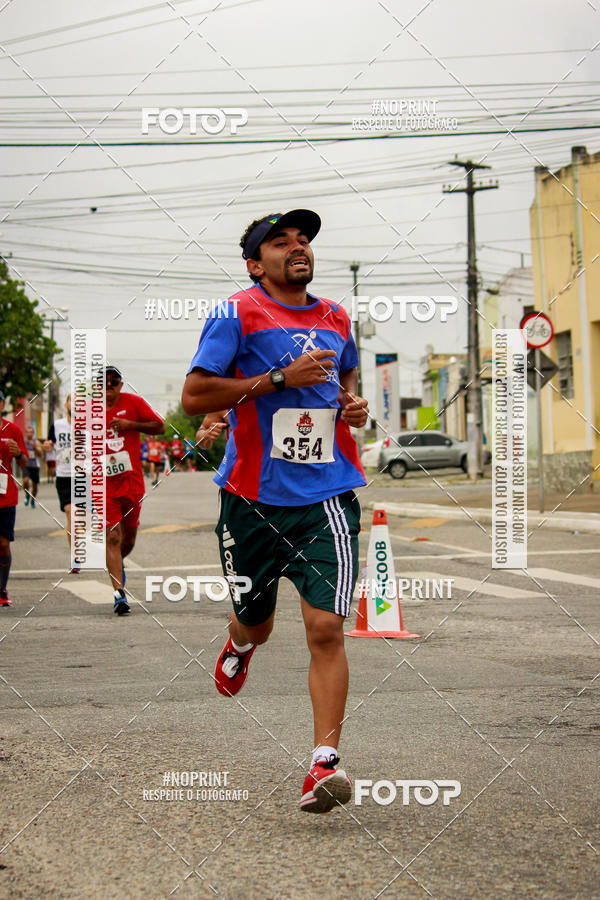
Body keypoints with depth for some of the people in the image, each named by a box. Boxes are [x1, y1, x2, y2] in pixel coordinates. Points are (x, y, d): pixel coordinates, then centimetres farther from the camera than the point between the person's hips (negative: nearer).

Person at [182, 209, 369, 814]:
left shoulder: (335, 319, 13)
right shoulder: (237, 316, -5)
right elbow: (194, 396, -12)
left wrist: (354, 403, 10)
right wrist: (282, 378, -17)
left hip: (326, 496, 2)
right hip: (254, 496, -2)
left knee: (325, 628, -12)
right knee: (256, 621, 15)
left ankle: (325, 763, -10)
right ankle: (240, 645, 53)